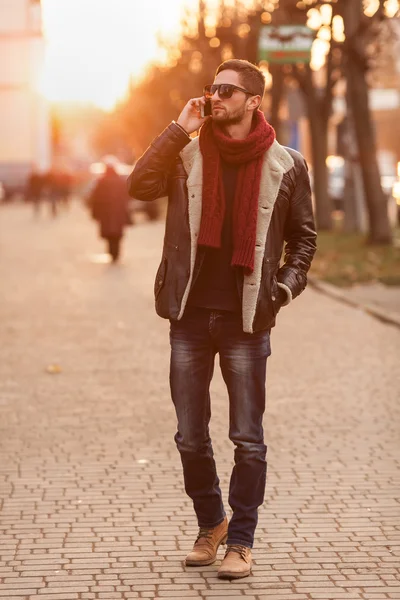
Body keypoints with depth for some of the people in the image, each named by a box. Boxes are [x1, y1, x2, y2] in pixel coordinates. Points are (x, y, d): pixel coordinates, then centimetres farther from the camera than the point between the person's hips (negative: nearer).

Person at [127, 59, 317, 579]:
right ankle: (210, 524, 29)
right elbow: (139, 186, -12)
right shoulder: (187, 154, 4)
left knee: (248, 440, 2)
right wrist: (179, 130, -12)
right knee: (190, 437, 10)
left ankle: (241, 541, 14)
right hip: (190, 317, 2)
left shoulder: (285, 165, 1)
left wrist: (285, 286, -4)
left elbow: (303, 236, 10)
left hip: (246, 321, -2)